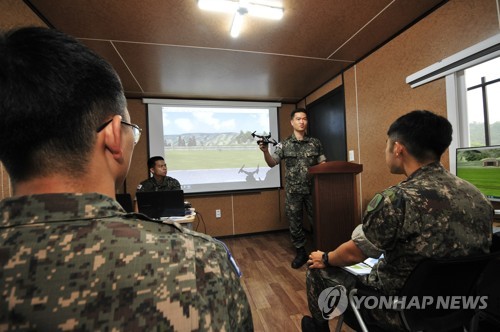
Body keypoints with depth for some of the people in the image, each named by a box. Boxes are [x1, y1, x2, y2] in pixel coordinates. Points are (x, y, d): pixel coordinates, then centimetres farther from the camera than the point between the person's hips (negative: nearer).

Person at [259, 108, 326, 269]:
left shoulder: (315, 143, 5)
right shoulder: (284, 144, 1)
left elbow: (322, 164, 9)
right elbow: (272, 163, 0)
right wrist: (265, 152, -18)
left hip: (312, 189, 1)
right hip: (293, 191, 0)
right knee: (294, 222, 9)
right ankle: (301, 252, 27)